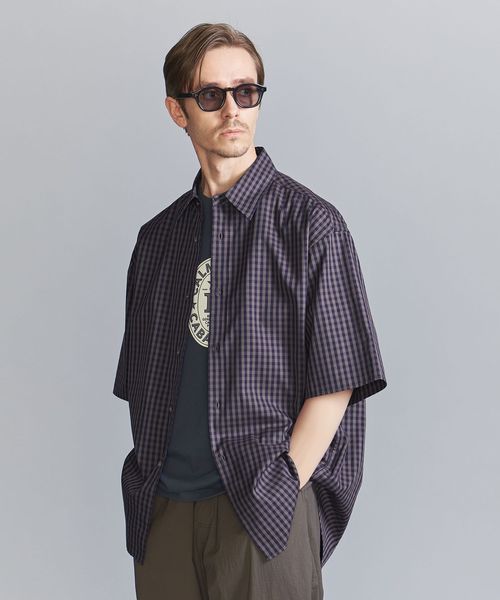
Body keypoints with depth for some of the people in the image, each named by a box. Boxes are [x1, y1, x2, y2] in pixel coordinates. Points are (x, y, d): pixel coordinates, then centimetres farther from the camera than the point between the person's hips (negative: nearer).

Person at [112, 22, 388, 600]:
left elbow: (336, 381, -7)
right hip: (163, 508, 4)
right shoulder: (158, 237, 11)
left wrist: (281, 486, -12)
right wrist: (145, 488, 2)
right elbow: (140, 385, 13)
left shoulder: (310, 222, -3)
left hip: (265, 509, -4)